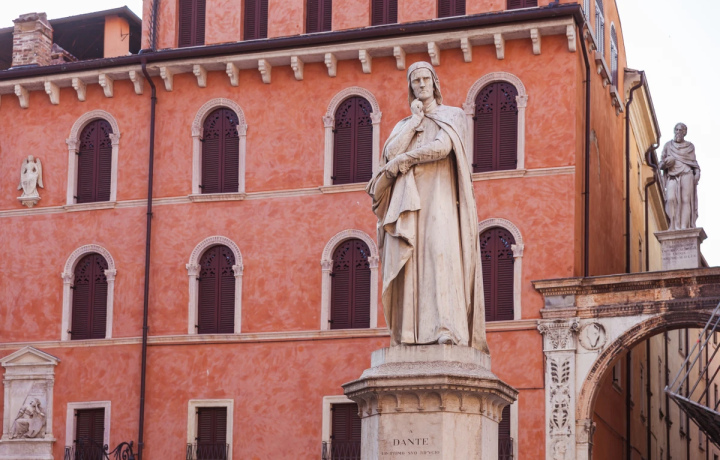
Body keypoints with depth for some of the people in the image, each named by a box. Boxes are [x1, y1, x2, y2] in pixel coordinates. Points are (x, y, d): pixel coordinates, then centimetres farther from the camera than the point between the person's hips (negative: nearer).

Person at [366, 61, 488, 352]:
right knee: (408, 260, -11)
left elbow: (442, 146, -7)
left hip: (439, 195, -4)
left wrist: (401, 161, -2)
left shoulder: (452, 116, 13)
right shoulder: (403, 125, 25)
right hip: (408, 198, 4)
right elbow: (390, 152, 4)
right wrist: (415, 119, 6)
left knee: (442, 253, -22)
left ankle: (447, 328, -32)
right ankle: (410, 333, -17)